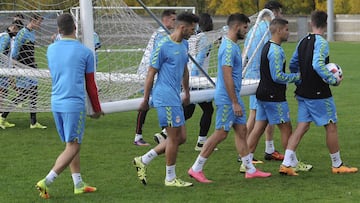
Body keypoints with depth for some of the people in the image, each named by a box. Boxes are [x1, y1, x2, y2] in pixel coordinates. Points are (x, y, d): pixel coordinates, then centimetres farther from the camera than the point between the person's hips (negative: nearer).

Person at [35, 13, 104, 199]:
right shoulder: (85, 52, -6)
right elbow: (90, 85, 2)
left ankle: (78, 184, 21)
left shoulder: (51, 49, 7)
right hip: (75, 104, -6)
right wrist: (97, 109, 14)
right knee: (72, 148, -1)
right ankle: (46, 182, -11)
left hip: (56, 102, 6)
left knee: (72, 145, 17)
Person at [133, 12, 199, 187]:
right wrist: (145, 99, -7)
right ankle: (170, 178, 8)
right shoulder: (163, 46, -13)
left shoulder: (184, 44, 13)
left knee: (180, 138, 9)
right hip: (165, 97, -9)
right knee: (174, 137, -4)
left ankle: (143, 161, 17)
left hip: (175, 98, 9)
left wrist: (186, 92, 30)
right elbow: (151, 73, -10)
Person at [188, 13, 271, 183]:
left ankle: (250, 169, 17)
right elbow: (227, 77, -23)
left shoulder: (233, 46, 14)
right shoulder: (229, 48, -19)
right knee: (221, 133, -5)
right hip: (227, 98, -10)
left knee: (241, 130, 11)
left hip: (233, 97, 10)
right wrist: (235, 103, -21)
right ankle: (196, 169, 1)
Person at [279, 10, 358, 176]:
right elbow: (317, 65, -28)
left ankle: (286, 164, -3)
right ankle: (337, 165, 16)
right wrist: (333, 80, -18)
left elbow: (293, 65, 16)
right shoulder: (321, 42, -15)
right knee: (331, 127, 6)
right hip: (319, 94, -7)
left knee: (302, 127, 7)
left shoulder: (303, 42, 9)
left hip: (303, 93, 7)